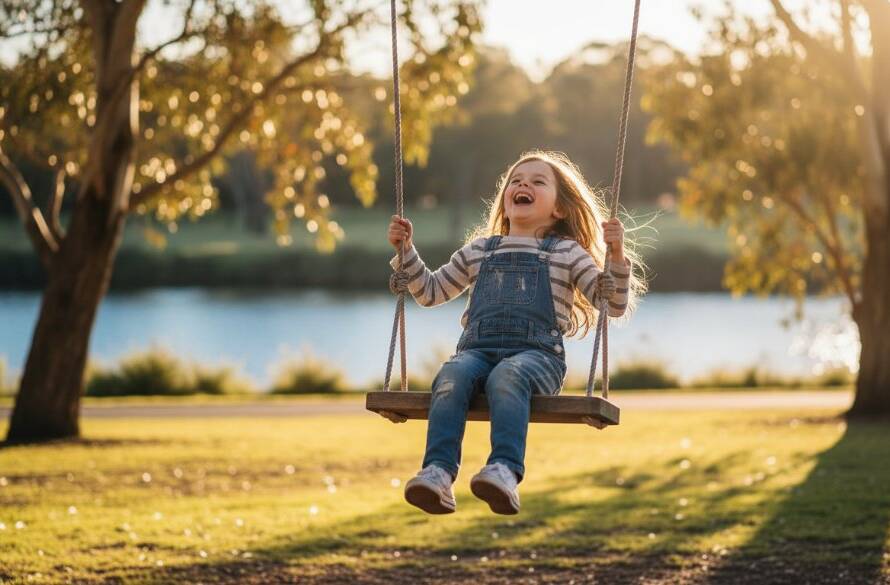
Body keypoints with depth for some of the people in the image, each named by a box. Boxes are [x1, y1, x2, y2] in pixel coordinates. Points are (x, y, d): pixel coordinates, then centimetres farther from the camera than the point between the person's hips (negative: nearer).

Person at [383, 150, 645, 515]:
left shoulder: (567, 252, 21)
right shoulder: (478, 251, 30)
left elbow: (614, 305, 14)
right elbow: (431, 292, 37)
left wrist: (617, 258, -1)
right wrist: (406, 252, 26)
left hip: (536, 352, -2)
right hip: (477, 350, 3)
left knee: (506, 377, -39)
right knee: (452, 376, -34)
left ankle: (505, 470, -56)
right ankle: (438, 472, -50)